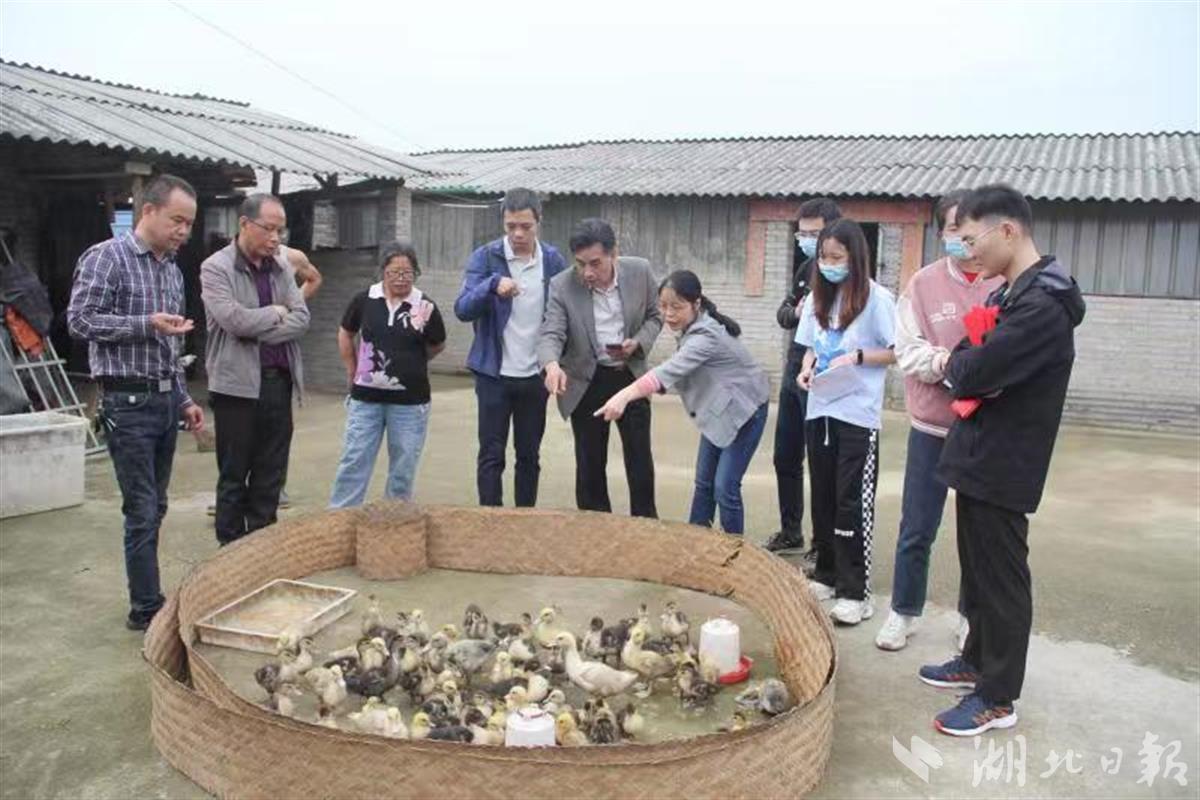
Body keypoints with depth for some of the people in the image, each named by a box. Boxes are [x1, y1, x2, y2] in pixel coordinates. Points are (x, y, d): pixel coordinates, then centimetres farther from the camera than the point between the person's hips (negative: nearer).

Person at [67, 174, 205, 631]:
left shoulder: (173, 269, 14)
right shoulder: (106, 257, -7)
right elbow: (79, 320, -13)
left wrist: (184, 399, 15)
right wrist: (147, 324, -20)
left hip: (166, 400, 7)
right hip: (129, 402, -7)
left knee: (155, 509, 12)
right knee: (142, 512, -3)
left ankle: (146, 600, 22)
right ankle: (147, 610, 7)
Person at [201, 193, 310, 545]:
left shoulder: (282, 269, 11)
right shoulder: (216, 267, -5)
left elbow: (301, 319, 0)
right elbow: (233, 319, -19)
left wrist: (257, 330, -12)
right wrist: (275, 313, -5)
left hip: (279, 381, 5)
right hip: (237, 384, -5)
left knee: (270, 476, 12)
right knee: (234, 476, 5)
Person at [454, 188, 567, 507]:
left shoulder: (553, 260, 2)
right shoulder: (485, 257, -6)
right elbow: (463, 310, -15)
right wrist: (493, 284, -33)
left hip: (535, 376, 2)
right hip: (494, 374, -2)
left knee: (529, 455, 11)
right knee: (491, 455, 1)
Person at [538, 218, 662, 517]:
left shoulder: (640, 271, -9)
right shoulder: (562, 285, -14)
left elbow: (654, 316, 5)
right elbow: (551, 334, -20)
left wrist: (638, 342, -15)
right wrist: (552, 365, -42)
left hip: (631, 377, 2)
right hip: (586, 382, -1)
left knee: (640, 460, 9)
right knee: (590, 464, 7)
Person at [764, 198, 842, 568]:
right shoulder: (805, 269, 11)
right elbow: (782, 313, 12)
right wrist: (796, 312, -8)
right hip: (793, 377, 8)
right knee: (785, 459, 17)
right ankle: (791, 532, 33)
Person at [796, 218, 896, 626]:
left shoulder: (876, 298, -7)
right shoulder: (818, 298, 10)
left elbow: (897, 351, -7)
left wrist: (856, 357, -19)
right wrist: (806, 369, -3)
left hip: (858, 413, -6)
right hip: (819, 409, 6)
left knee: (853, 502, -3)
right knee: (823, 497, 13)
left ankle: (854, 591, 5)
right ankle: (826, 574, 27)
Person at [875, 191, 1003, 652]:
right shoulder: (923, 284, -2)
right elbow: (907, 350, -6)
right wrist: (943, 361, -24)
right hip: (932, 426, 0)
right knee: (916, 530, 10)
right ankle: (903, 613, 28)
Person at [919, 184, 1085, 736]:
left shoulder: (1042, 305, -22)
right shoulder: (1011, 293, 12)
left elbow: (972, 374, -26)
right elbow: (972, 359, 14)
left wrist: (953, 365, -6)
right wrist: (962, 366, -6)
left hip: (1002, 466, -9)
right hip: (979, 455, 9)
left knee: (1000, 579, 3)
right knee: (978, 570, 21)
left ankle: (998, 699, 16)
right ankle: (977, 661, 37)